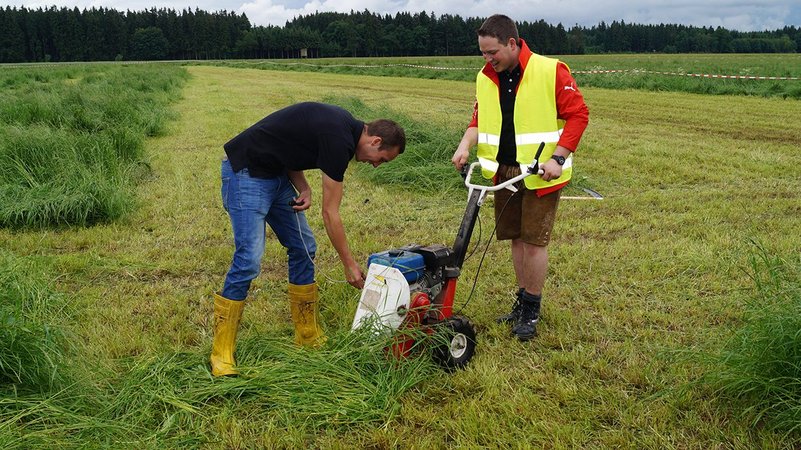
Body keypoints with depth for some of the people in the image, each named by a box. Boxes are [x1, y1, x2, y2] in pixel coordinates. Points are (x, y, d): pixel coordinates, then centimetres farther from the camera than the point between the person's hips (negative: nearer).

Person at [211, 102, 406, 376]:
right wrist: (350, 265, -9)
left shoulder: (343, 126, 5)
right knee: (248, 260, -16)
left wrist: (303, 187, -4)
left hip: (275, 173, 10)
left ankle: (308, 336, 18)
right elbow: (330, 214, -18)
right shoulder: (339, 140, -23)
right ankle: (221, 356, -5)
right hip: (246, 172, -10)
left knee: (303, 248, 7)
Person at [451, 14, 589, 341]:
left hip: (540, 174, -5)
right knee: (516, 238, 13)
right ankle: (523, 300, 28)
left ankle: (532, 311, 13)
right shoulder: (485, 78, 4)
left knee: (534, 240, -1)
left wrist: (558, 157, -19)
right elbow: (479, 119, 13)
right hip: (504, 172, 5)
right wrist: (466, 145, -7)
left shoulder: (551, 71, -13)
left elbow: (578, 114, -11)